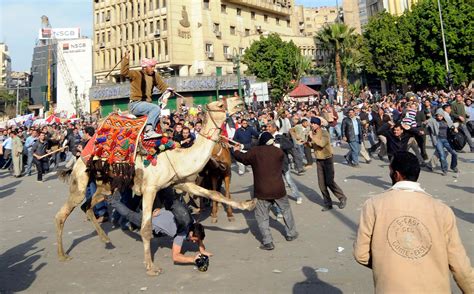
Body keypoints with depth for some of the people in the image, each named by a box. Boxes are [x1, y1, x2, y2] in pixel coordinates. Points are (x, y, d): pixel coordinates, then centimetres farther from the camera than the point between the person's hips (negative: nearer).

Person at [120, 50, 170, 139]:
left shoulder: (155, 75, 11)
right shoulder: (136, 74, -5)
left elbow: (163, 86, 16)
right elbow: (124, 72, -19)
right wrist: (126, 58, -20)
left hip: (146, 103, 7)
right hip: (135, 104, -7)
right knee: (156, 108, -28)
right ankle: (148, 130, -36)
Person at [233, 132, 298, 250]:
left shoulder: (254, 152, -6)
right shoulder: (278, 152, -2)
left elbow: (242, 158, 9)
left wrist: (236, 151, 31)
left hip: (261, 191, -2)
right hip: (278, 189, 2)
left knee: (262, 217, 8)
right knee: (286, 210, 23)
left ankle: (268, 242, 4)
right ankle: (291, 234, 34)